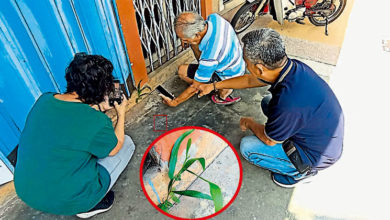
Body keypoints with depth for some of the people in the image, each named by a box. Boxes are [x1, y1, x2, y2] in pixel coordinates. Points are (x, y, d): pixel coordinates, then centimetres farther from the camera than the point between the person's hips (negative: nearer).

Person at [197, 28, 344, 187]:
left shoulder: (288, 102, -39)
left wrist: (249, 123, 3)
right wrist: (214, 86, 14)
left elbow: (269, 140, -18)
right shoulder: (292, 66, -12)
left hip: (318, 154, -8)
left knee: (247, 147, -8)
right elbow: (250, 80, 5)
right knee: (267, 102, 14)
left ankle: (302, 171, 8)